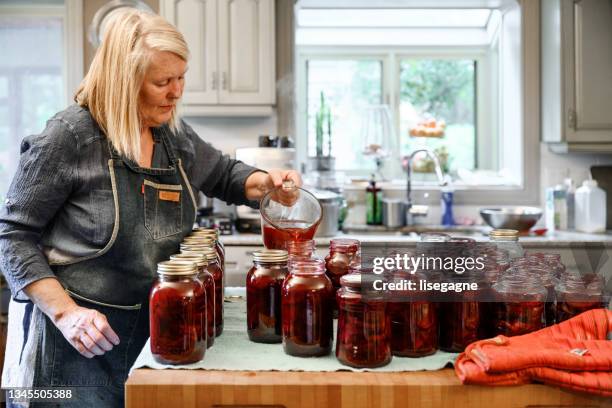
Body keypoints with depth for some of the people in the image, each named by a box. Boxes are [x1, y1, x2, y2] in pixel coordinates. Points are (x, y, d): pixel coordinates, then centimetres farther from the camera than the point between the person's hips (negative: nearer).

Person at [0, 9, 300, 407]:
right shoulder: (70, 137, -16)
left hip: (148, 329, 6)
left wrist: (263, 181, -4)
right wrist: (65, 312, -21)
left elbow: (225, 174, 19)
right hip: (74, 333, -6)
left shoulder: (175, 136, 2)